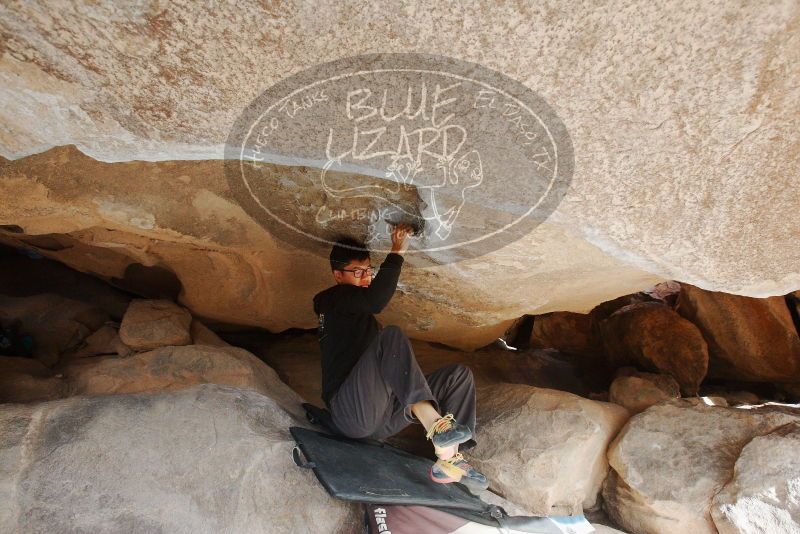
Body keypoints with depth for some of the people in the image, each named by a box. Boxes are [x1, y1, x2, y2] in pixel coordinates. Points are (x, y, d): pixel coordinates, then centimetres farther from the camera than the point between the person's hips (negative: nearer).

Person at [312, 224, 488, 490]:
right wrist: (396, 253, -15)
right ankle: (436, 425, -41)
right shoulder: (332, 298, 1)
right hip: (351, 411, -8)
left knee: (459, 373, 0)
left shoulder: (363, 317, 28)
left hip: (381, 418, 9)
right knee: (392, 335, -30)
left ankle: (449, 460, -16)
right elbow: (375, 299, -20)